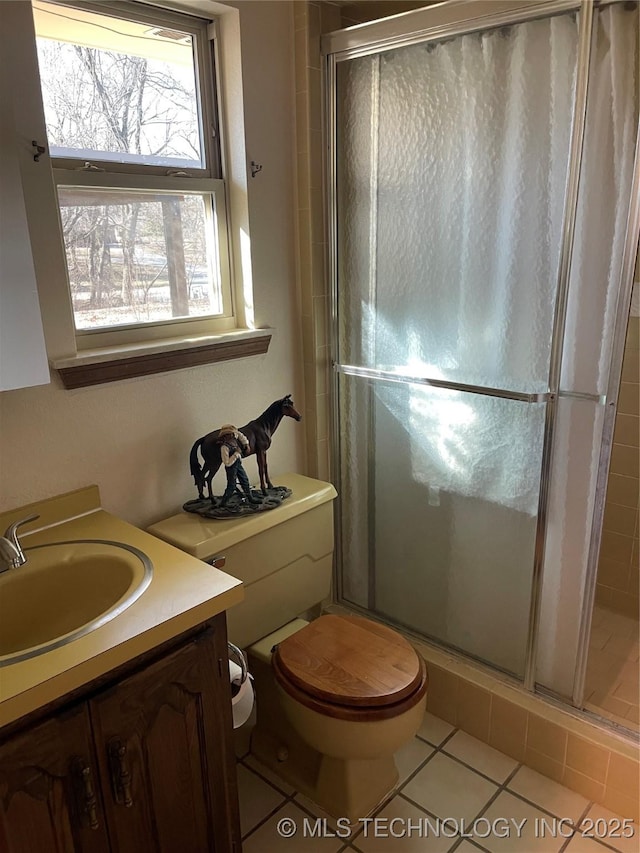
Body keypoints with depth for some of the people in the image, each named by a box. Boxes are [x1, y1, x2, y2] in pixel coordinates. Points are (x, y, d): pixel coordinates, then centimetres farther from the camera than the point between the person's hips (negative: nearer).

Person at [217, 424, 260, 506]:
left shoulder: (234, 437, -8)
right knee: (231, 486, -2)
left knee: (245, 481, 17)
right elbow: (227, 463, -30)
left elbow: (239, 434, 17)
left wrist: (246, 443, 8)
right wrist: (236, 453, -30)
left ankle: (250, 498, 31)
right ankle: (223, 503, 12)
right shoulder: (224, 447, -29)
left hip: (238, 464, 9)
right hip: (231, 467, -9)